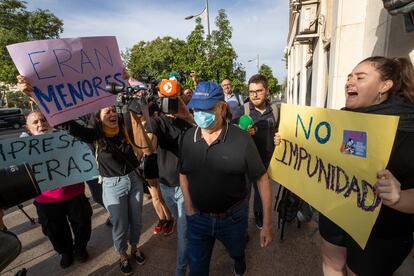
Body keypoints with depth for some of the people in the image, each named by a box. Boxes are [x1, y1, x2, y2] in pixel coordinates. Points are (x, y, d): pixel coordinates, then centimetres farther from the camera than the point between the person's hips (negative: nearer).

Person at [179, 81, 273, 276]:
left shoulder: (241, 139, -21)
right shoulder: (188, 137, -9)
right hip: (197, 217, 2)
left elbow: (262, 179, -14)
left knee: (236, 250, 30)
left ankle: (239, 259, 66)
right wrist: (189, 208, -2)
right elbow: (183, 173, 3)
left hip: (232, 217, -1)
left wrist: (267, 223, -13)